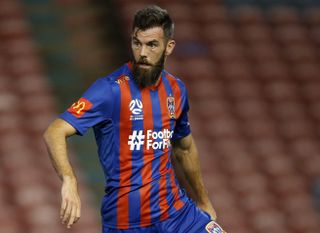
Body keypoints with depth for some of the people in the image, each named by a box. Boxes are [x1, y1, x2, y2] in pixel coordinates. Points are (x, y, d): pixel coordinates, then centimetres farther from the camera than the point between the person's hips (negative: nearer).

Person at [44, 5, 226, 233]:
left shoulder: (176, 90, 6)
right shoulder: (110, 90, -13)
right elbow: (55, 132, -23)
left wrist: (204, 203, 30)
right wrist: (69, 181, -40)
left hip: (174, 210, 5)